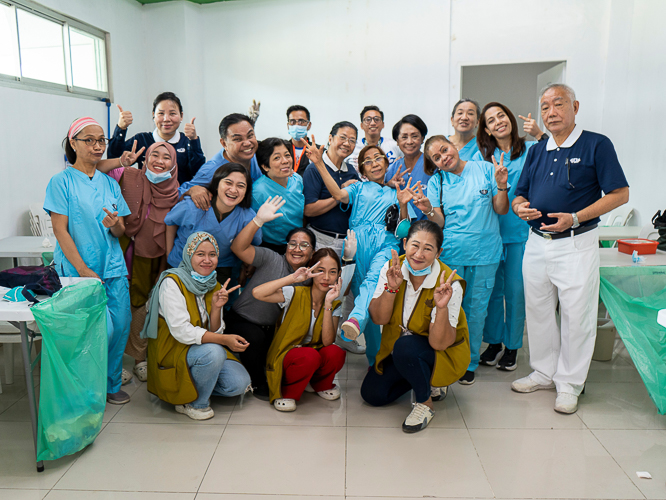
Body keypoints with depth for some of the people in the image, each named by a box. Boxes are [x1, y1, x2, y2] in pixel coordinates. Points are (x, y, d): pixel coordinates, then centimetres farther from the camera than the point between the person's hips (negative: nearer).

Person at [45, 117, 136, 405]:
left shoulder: (110, 183, 14)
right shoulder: (61, 181, -1)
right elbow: (60, 230, -7)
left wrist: (115, 224, -12)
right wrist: (83, 270, -15)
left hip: (113, 266, 5)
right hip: (78, 268, -5)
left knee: (121, 326, 2)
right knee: (101, 329, -11)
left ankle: (111, 384, 22)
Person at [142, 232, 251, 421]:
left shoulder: (214, 286, 5)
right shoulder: (171, 282, -16)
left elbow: (214, 332, 1)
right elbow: (181, 331, -24)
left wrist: (216, 307, -17)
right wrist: (224, 340, -30)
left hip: (203, 348, 7)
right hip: (172, 351, -6)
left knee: (239, 383, -12)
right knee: (213, 352, -34)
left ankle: (194, 386, 11)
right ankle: (194, 404, -9)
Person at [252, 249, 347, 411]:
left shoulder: (335, 305, -3)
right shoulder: (295, 294, -13)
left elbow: (327, 341, -18)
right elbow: (257, 293, -30)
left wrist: (328, 304, -26)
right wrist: (293, 277, -30)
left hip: (316, 352, 4)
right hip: (287, 354, -4)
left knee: (336, 353, -28)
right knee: (310, 356, -36)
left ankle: (321, 384, 5)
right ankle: (287, 392, -7)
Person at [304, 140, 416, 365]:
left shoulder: (395, 193, 27)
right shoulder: (358, 188, 24)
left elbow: (403, 228, 17)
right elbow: (339, 195, 0)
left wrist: (403, 205, -2)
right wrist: (319, 163, -8)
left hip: (386, 244, 0)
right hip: (359, 242, 0)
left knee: (373, 278, -32)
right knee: (361, 288, -8)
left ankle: (356, 319, -57)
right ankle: (376, 356, 0)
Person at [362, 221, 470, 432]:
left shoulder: (450, 285, -27)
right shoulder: (392, 269, -15)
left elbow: (439, 343, -28)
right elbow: (379, 318, -17)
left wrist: (441, 307, -44)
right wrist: (391, 288, -33)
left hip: (444, 354, -5)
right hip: (398, 348, 5)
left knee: (405, 347, -35)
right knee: (371, 394, -2)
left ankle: (426, 402, -7)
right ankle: (425, 381, 21)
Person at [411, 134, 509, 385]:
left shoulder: (485, 169, 1)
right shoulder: (436, 182, 5)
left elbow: (501, 210, 3)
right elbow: (440, 223, 1)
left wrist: (501, 186, -13)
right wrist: (429, 211, -19)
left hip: (484, 253, 0)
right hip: (450, 254, 1)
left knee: (475, 309, 8)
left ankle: (469, 363, 24)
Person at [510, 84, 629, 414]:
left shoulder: (597, 145, -5)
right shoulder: (536, 151, 12)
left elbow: (620, 194, -9)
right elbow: (519, 195, 16)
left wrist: (574, 218, -18)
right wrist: (520, 207, -9)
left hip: (576, 244, -5)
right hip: (536, 243, 6)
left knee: (576, 315, 2)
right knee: (537, 311, 13)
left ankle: (569, 384, 17)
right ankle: (544, 373, 30)